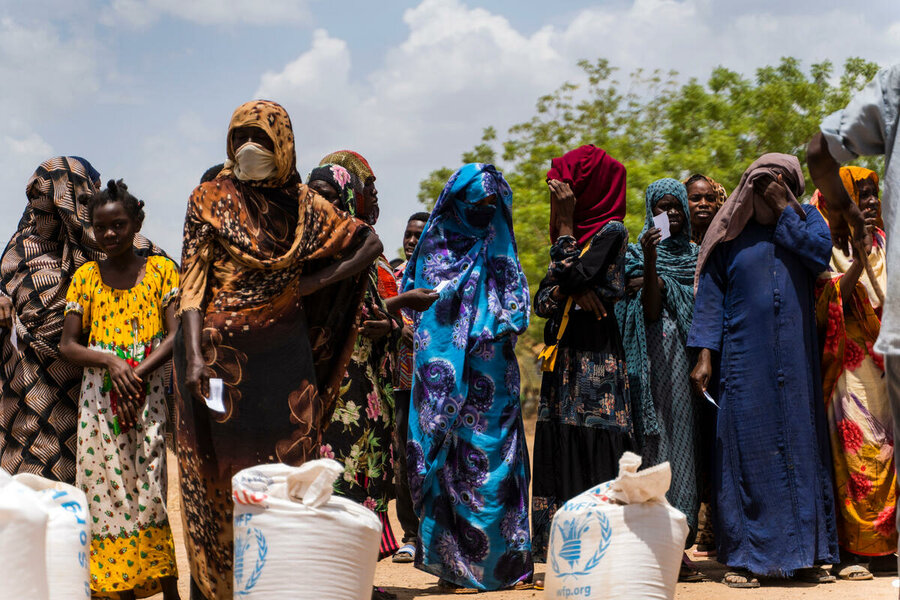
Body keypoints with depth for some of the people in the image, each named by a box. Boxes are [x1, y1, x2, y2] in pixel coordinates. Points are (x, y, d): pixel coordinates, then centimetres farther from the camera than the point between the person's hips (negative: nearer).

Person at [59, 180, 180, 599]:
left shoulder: (160, 270, 4)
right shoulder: (86, 276, 9)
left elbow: (176, 335, -5)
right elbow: (67, 345, 4)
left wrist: (137, 375, -17)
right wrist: (111, 363, -13)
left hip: (150, 394, -2)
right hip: (100, 397, 2)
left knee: (150, 492, -7)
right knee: (108, 492, 1)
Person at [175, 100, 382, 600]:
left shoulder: (302, 204, 8)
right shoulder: (210, 200, 3)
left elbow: (370, 243, 15)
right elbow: (193, 279, -5)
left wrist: (316, 282, 2)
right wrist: (195, 354, -17)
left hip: (282, 354, 2)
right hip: (220, 352, -2)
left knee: (285, 465, 0)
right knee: (217, 473, 0)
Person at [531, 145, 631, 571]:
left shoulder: (611, 230, -4)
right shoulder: (576, 232, 18)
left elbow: (570, 274, -15)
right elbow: (542, 301, 12)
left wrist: (565, 223, -5)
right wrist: (571, 291, -8)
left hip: (595, 359, -8)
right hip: (563, 358, 8)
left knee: (592, 455, -9)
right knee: (560, 452, 5)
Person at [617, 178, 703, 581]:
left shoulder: (695, 254, 19)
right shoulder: (641, 252, 3)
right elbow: (650, 311, -10)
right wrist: (650, 259, -20)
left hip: (692, 355, 5)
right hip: (662, 355, -5)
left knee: (685, 441, 1)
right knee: (661, 440, -9)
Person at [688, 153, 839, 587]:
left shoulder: (805, 218, 12)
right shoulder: (729, 233, 6)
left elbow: (821, 253, -9)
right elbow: (710, 297, 3)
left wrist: (783, 208, -5)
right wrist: (704, 354, -6)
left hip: (797, 362, 2)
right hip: (745, 362, -2)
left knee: (801, 449, 4)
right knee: (745, 453, -2)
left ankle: (805, 555, 11)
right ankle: (741, 558, 2)